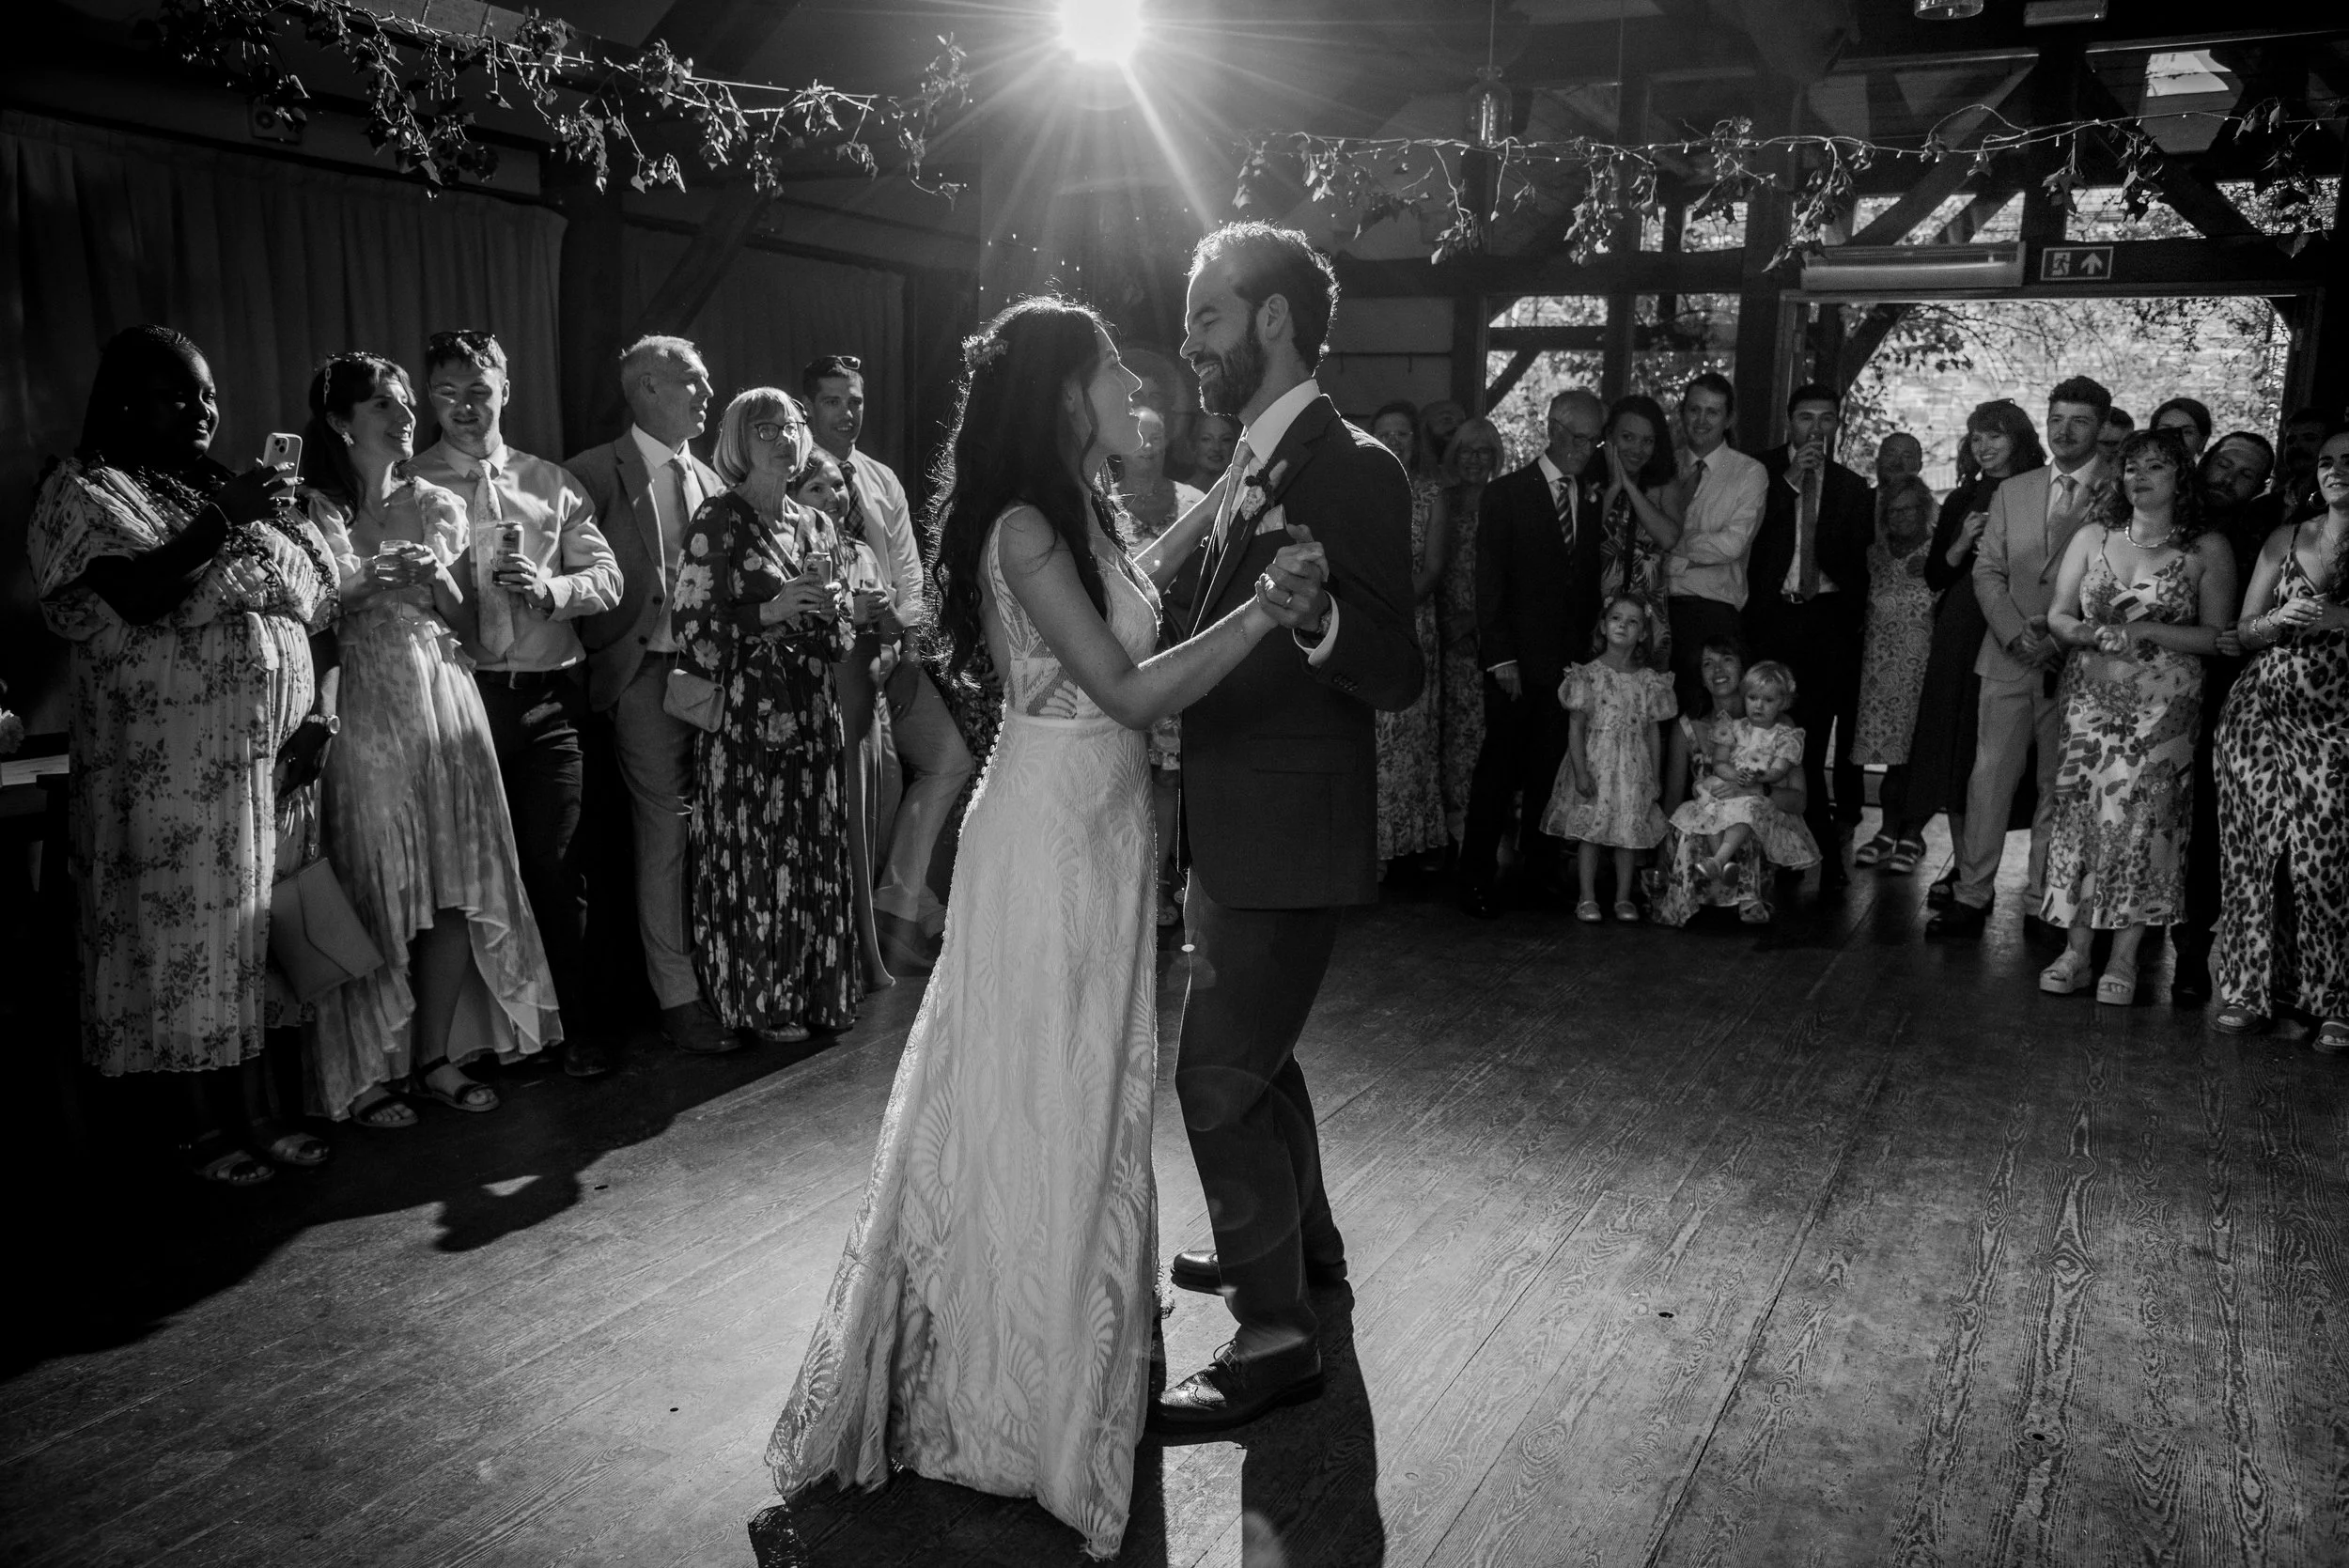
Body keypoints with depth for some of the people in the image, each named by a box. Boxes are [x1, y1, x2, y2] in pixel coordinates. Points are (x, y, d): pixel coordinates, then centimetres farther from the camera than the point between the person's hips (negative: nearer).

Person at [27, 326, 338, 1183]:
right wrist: (224, 519, -19)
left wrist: (320, 708, 2)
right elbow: (137, 596, -19)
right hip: (173, 759, -6)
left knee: (256, 930, 8)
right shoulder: (84, 487, -1)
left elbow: (305, 606, 15)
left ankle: (259, 1111, 17)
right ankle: (203, 1124, 12)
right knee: (187, 927, 1)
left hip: (266, 753, 6)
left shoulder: (219, 488, 17)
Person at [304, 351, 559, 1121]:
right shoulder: (314, 513, 0)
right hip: (363, 713, -4)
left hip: (446, 708, 4)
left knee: (458, 891, 3)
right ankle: (364, 1075, 9)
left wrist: (439, 583, -6)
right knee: (376, 897, -2)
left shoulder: (439, 507, 12)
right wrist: (374, 579, -15)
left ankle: (436, 1057, 15)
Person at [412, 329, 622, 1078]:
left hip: (550, 694, 1)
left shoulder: (550, 483, 15)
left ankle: (580, 1027, 7)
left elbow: (607, 577, 8)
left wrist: (552, 588, -10)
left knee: (557, 865, -3)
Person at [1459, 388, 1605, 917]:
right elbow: (1489, 583, -4)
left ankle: (1538, 868, 14)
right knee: (1499, 770, -2)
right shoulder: (1507, 493, -1)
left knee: (1550, 770, 3)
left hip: (1570, 662, 4)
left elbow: (1589, 584, 15)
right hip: (1517, 662, -4)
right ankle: (1477, 878, 6)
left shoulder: (1591, 501, 13)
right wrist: (1500, 659, -10)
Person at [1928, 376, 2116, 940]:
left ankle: (2043, 902, 12)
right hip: (2008, 659, 3)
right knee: (1989, 777, 0)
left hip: (2076, 665, -2)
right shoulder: (2012, 491, 12)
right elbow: (1987, 571, 8)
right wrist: (2016, 633, -6)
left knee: (2058, 787, 4)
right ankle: (1971, 896, 5)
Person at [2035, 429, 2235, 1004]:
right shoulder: (2092, 537, 10)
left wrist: (2146, 631, -14)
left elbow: (2215, 637, -2)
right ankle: (2075, 953, 5)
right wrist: (2093, 634, -13)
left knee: (2141, 817, -6)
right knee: (2080, 812, -1)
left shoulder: (2208, 551, 3)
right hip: (2091, 695, 2)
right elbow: (2057, 616, 7)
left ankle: (2123, 960, 3)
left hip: (2164, 703, -2)